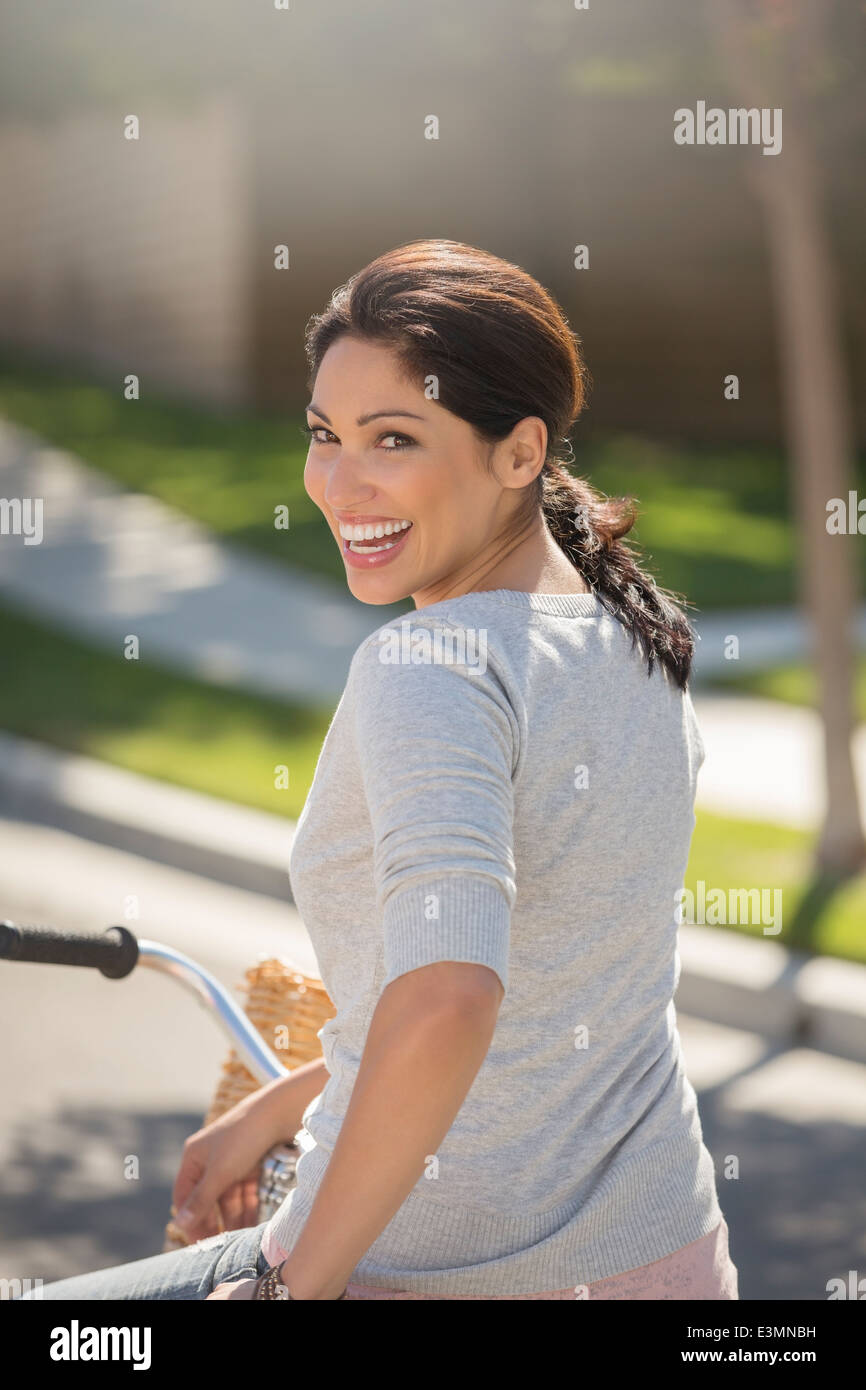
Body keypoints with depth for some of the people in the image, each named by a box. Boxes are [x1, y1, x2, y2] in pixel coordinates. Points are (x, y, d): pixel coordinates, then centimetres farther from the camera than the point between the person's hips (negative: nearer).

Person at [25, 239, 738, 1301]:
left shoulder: (428, 666, -21)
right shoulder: (644, 646, 4)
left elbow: (445, 1002, -36)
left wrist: (296, 1283, -23)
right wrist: (276, 1110, 18)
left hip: (443, 1273, -7)